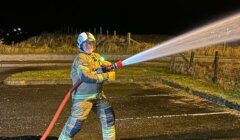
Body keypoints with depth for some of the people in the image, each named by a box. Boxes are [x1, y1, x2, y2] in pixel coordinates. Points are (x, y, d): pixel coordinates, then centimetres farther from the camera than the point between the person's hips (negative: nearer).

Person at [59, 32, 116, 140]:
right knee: (75, 123, -6)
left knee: (108, 116, 7)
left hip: (98, 95, 8)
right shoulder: (80, 58, -15)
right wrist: (107, 76, -26)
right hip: (82, 97, -7)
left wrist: (107, 64, -14)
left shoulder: (96, 56, 11)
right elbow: (86, 77, -28)